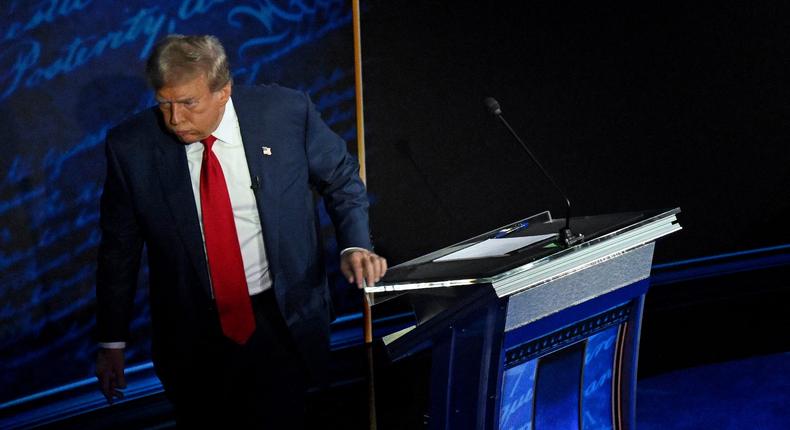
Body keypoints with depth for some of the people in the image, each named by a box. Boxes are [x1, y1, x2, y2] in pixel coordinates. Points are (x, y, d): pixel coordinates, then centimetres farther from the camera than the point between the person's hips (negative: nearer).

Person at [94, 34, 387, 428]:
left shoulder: (286, 112, -13)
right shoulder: (131, 146, -12)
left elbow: (342, 180, 3)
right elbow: (118, 249, -1)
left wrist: (355, 245, -14)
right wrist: (111, 342, 3)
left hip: (282, 321, 0)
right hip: (191, 334, 1)